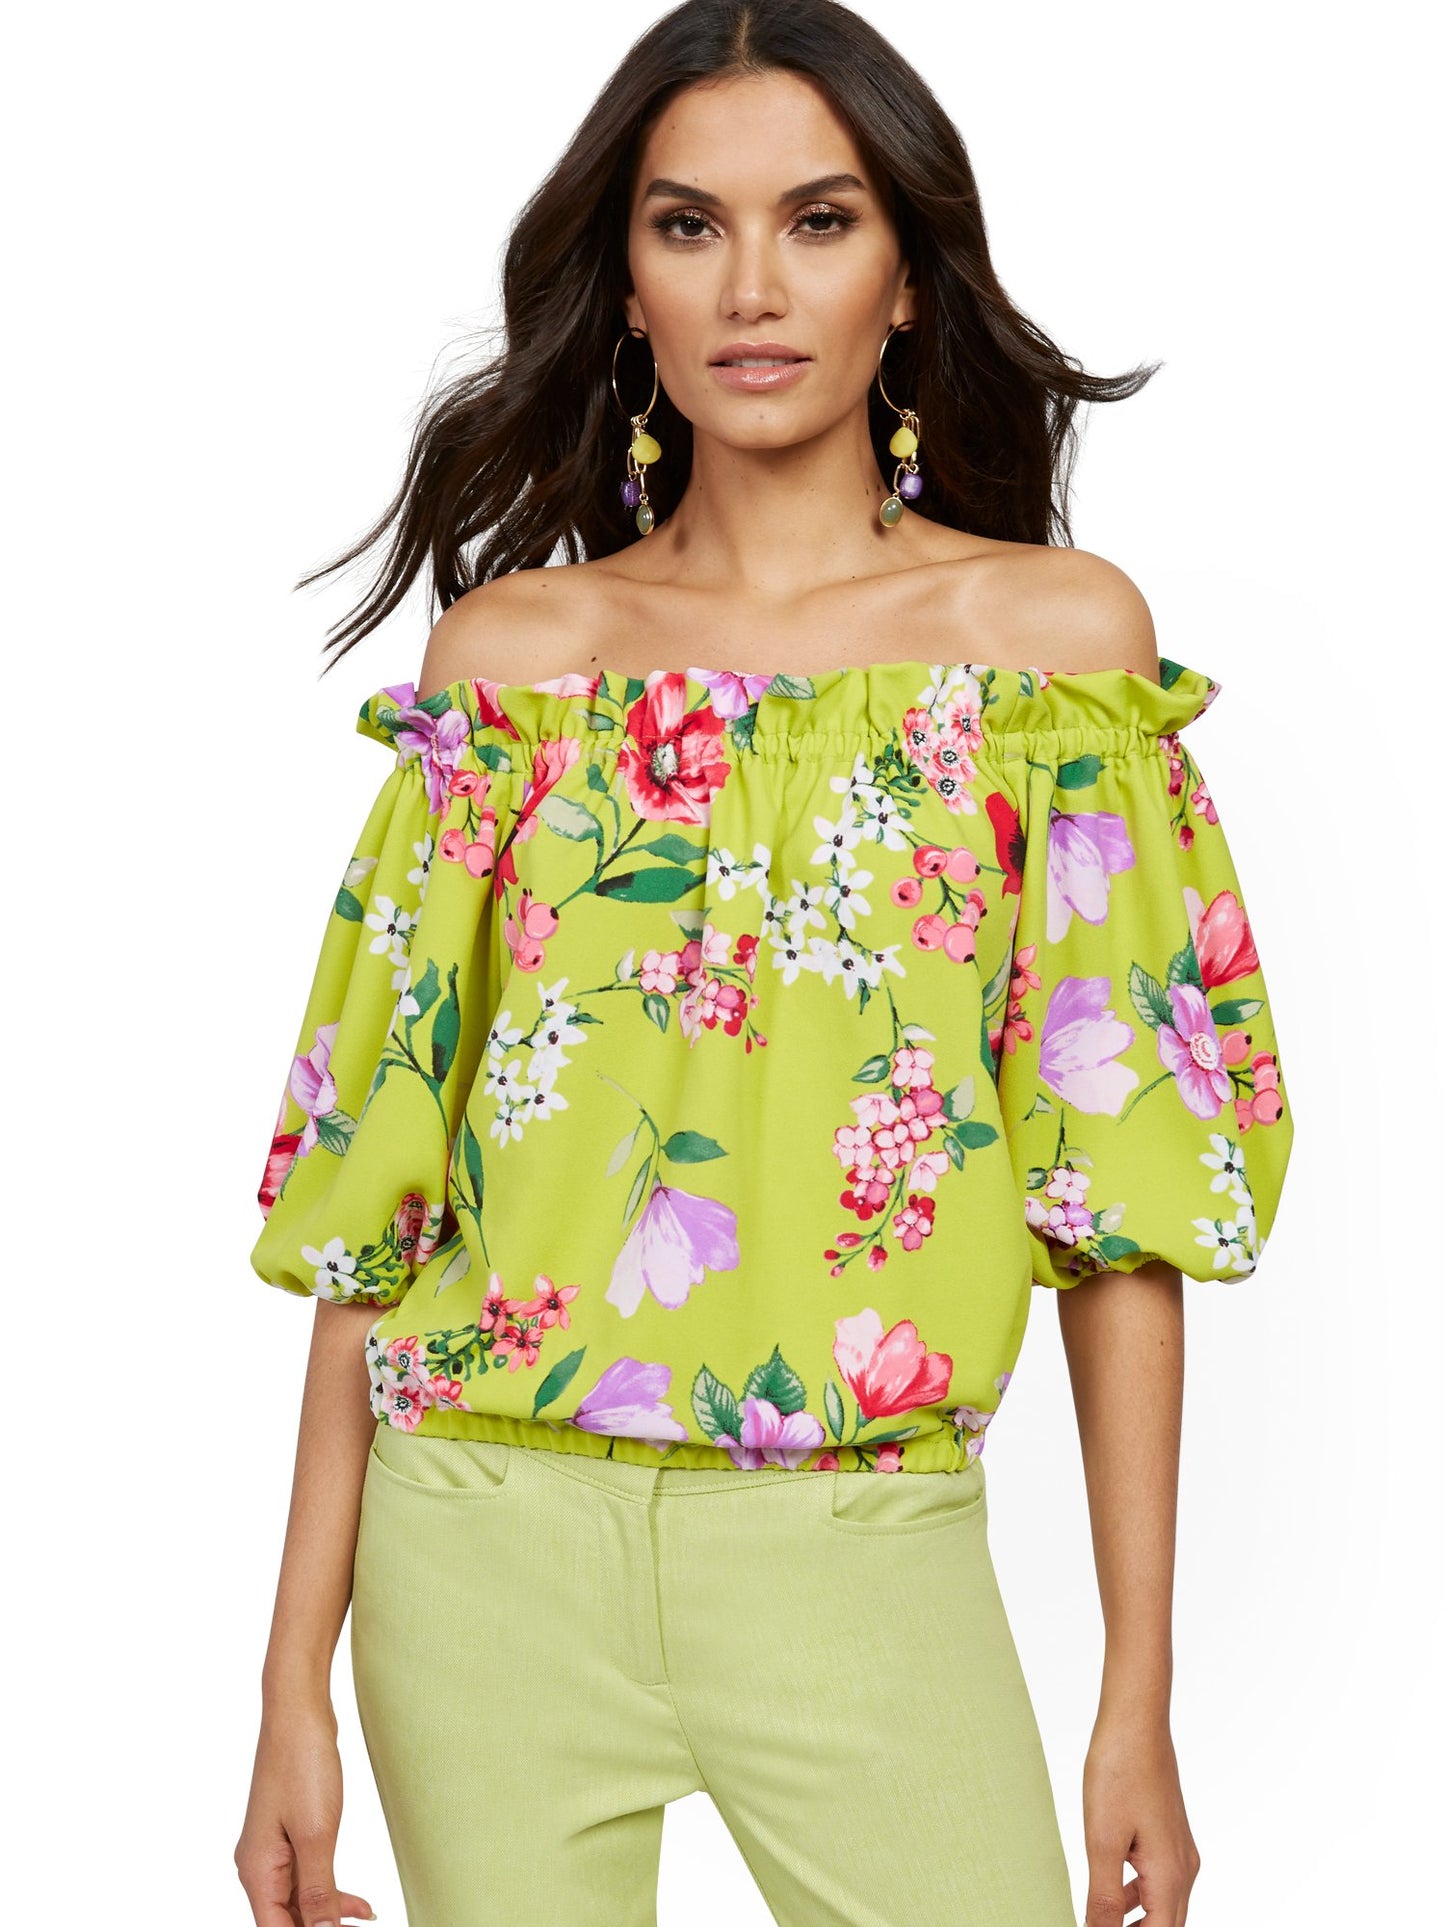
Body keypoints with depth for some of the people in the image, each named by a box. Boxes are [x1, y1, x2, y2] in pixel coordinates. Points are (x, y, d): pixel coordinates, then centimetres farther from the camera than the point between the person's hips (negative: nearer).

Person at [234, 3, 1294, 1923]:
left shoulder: (1057, 632, 0)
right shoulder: (513, 654, 3)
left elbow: (1120, 1182, -1)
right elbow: (375, 1181, 3)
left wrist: (1141, 1695, -4)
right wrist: (298, 1686, 0)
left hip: (864, 1555, -1)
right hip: (494, 1549, 1)